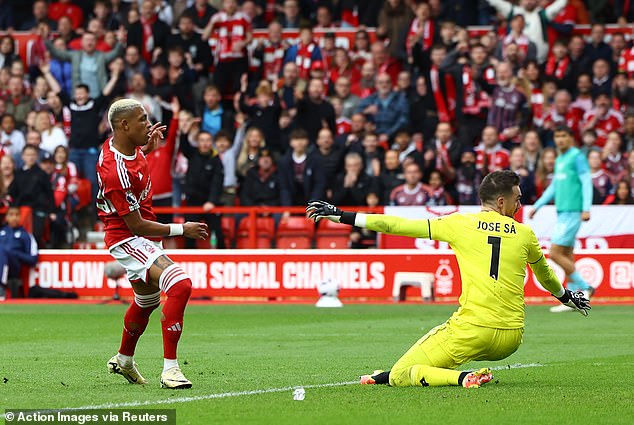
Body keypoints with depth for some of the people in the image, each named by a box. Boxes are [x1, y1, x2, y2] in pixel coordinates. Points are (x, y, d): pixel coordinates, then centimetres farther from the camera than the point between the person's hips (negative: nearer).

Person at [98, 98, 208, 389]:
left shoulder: (122, 145, -2)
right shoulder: (118, 172, -30)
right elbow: (136, 225, -23)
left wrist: (148, 145, 12)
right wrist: (181, 230, -16)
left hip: (139, 239, 10)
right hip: (129, 240, -10)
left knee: (147, 300, 28)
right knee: (180, 285, -28)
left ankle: (124, 360, 52)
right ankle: (170, 370, -28)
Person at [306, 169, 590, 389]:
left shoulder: (460, 224, 3)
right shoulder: (525, 234, 11)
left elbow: (399, 226, 6)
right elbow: (544, 272, 33)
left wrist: (341, 216, 14)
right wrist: (565, 296, 55)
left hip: (472, 331, -5)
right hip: (511, 339, 5)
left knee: (400, 376, -3)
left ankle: (463, 377, -24)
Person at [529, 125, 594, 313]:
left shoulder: (577, 157, -7)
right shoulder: (559, 160, 18)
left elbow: (587, 182, -13)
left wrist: (586, 209, -22)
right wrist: (537, 206, 24)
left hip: (572, 213, -9)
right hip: (562, 213, 9)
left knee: (555, 253, -12)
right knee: (567, 257, 6)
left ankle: (584, 287, -4)